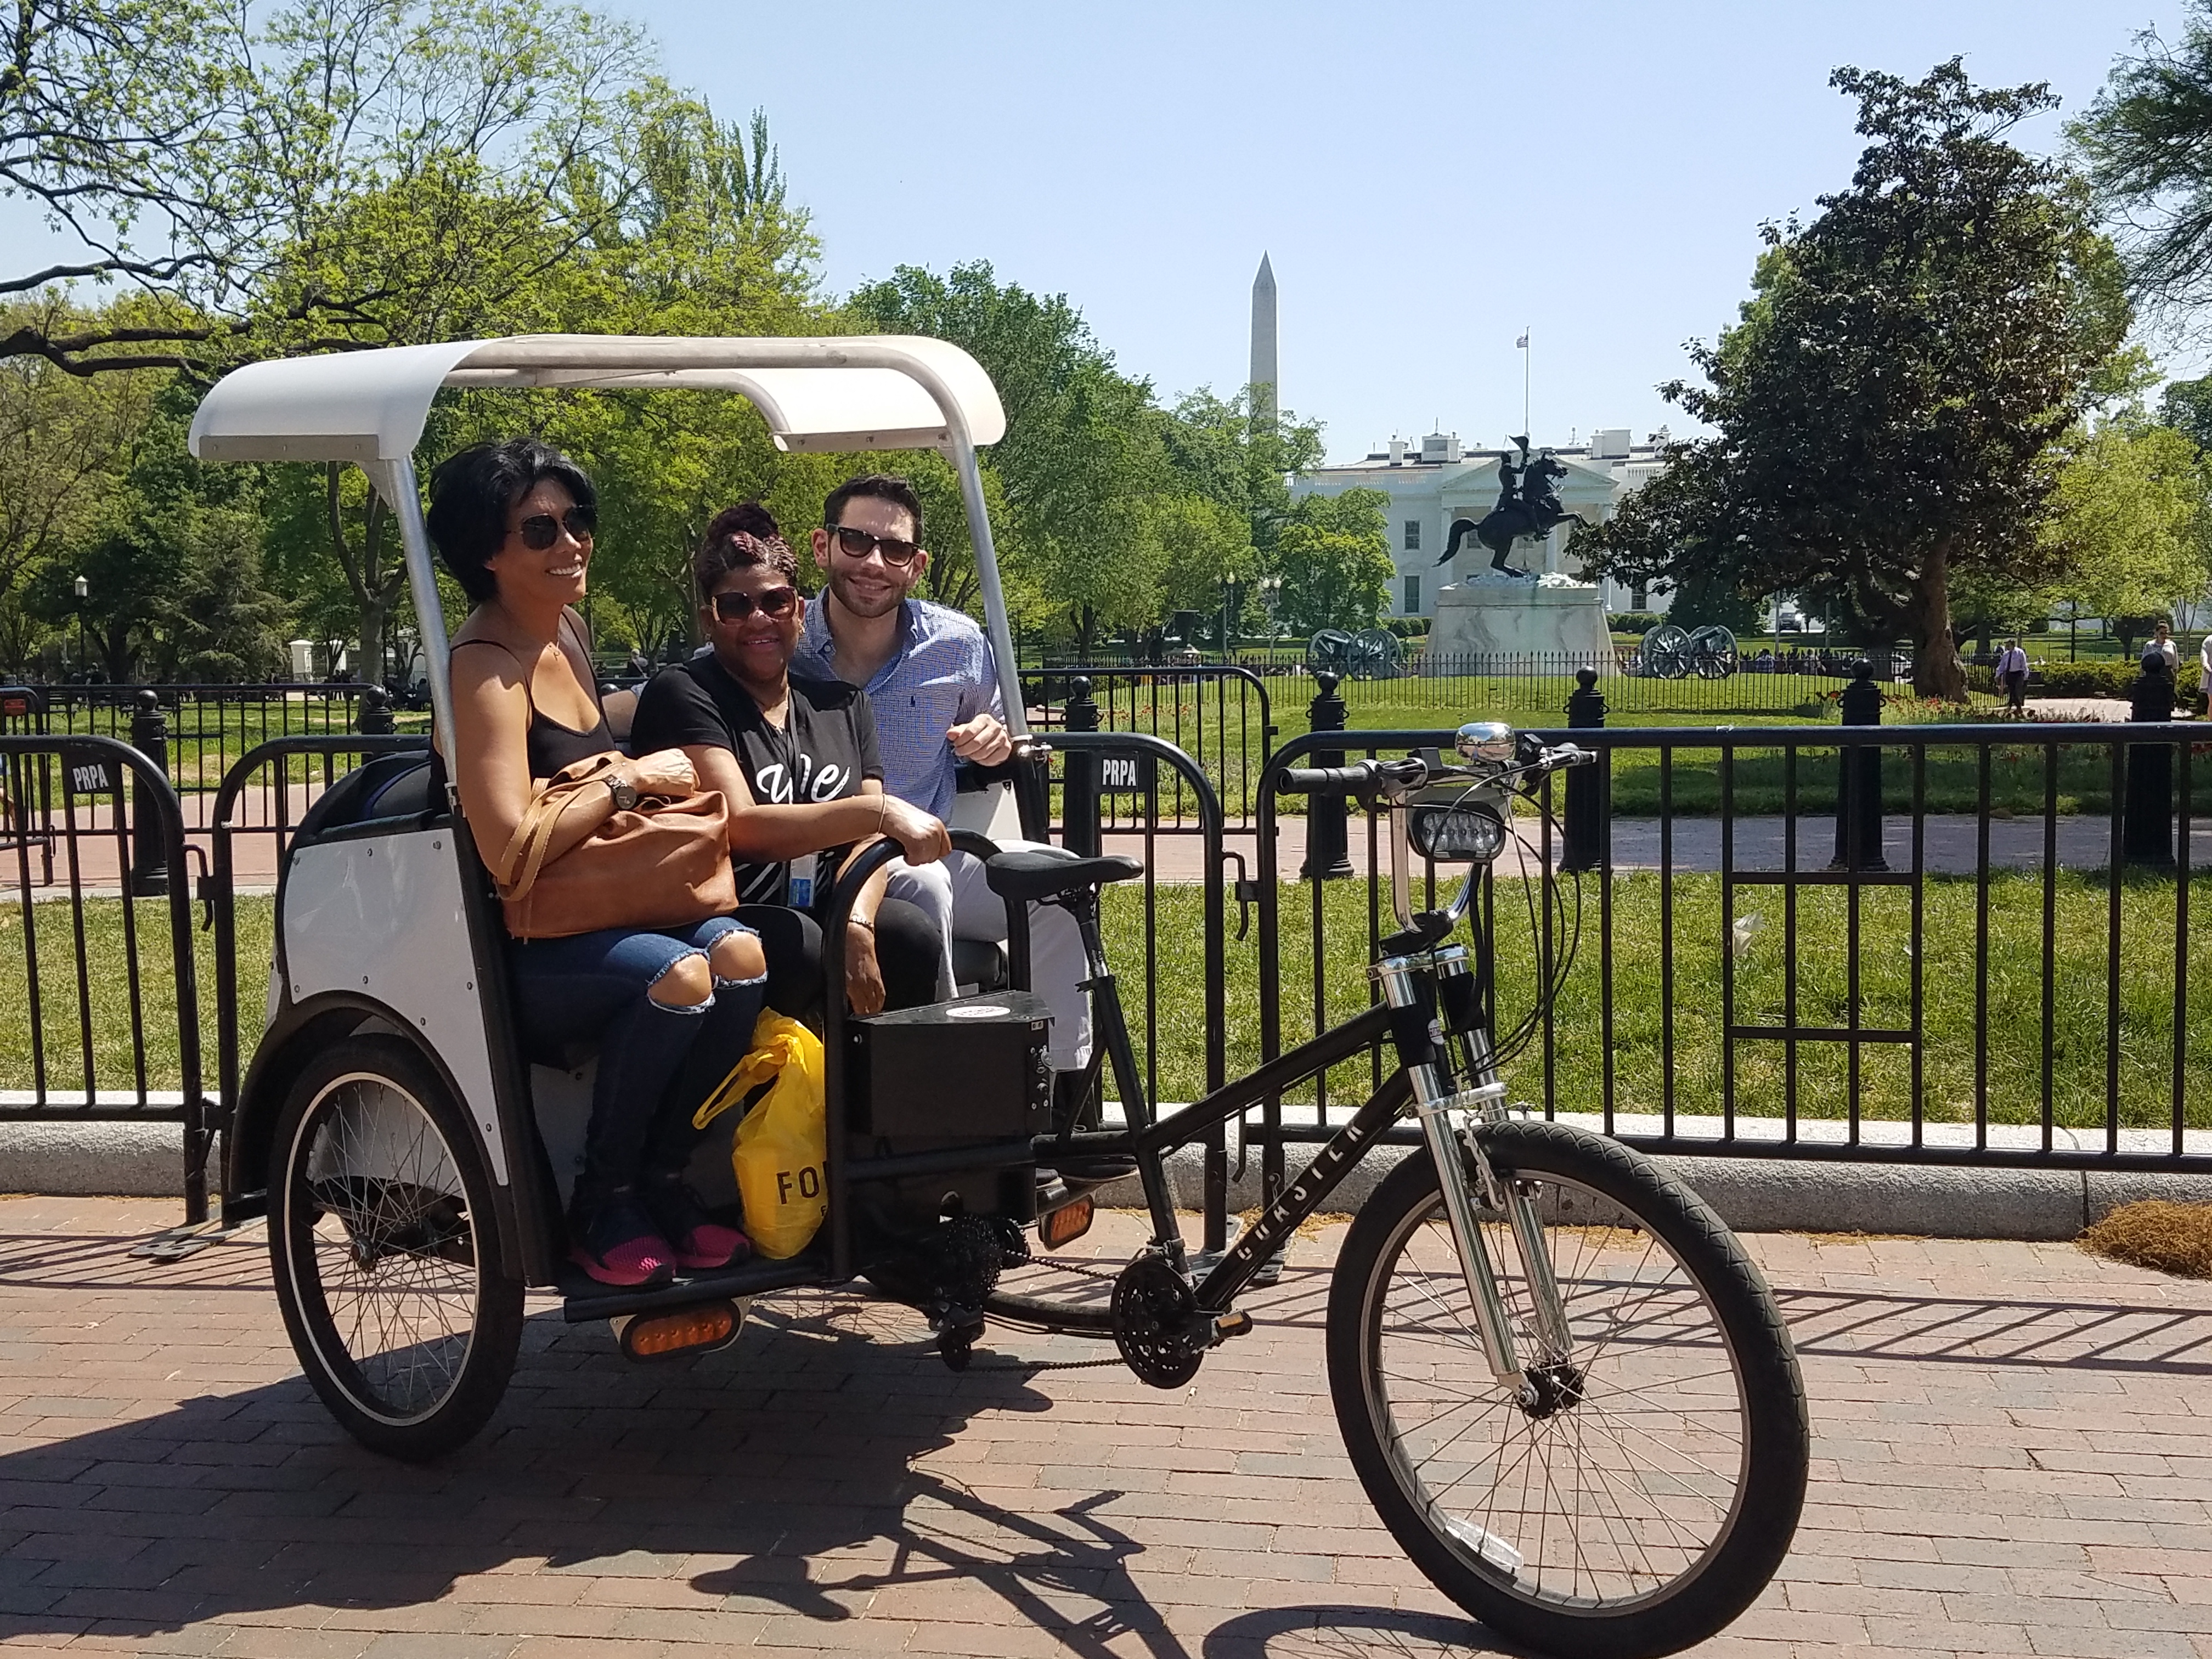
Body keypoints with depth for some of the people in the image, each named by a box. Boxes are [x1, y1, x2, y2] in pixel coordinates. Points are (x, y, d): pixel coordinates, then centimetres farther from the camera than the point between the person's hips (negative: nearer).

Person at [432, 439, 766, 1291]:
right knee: (678, 974, -34)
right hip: (522, 955, -8)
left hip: (609, 911, 8)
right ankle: (601, 1205, -14)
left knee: (739, 952, -23)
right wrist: (630, 779, -15)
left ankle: (663, 1180, -7)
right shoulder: (485, 668, -15)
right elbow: (509, 847, -26)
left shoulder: (567, 631, 13)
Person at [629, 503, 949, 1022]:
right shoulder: (684, 695, -3)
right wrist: (880, 810, -25)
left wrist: (857, 927, -15)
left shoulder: (842, 704, 16)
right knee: (799, 947, -35)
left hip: (824, 916, 5)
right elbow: (742, 827, -17)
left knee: (911, 936, -24)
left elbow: (869, 837, 6)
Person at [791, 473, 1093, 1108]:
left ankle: (1063, 1094, -12)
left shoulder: (958, 645, 1)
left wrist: (995, 742, -6)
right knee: (924, 885, -34)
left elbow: (995, 736, 20)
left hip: (937, 853, 4)